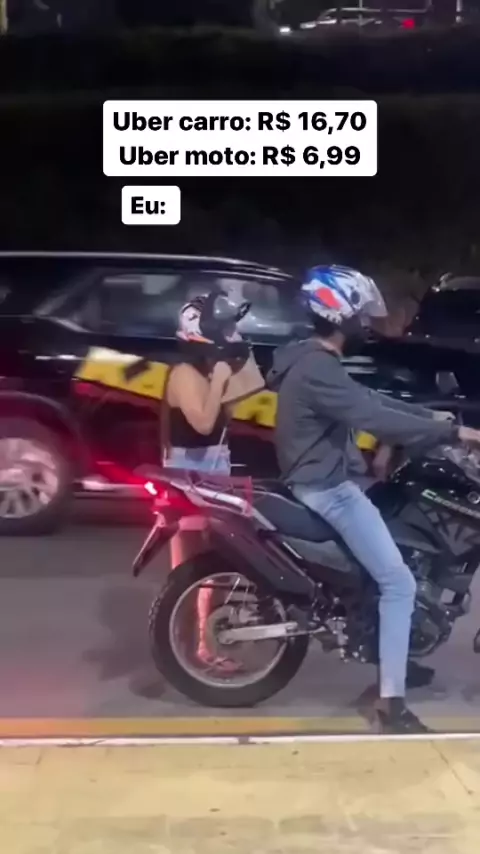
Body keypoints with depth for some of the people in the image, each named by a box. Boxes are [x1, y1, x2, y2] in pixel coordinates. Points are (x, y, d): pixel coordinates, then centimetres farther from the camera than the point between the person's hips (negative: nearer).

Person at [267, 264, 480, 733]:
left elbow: (369, 399, 18)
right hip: (329, 490, -11)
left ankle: (393, 660, 33)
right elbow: (377, 419, -29)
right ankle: (390, 702, -7)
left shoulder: (316, 362, 13)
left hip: (326, 483, 11)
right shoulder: (317, 370, -22)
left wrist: (429, 415, 12)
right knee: (399, 583, -10)